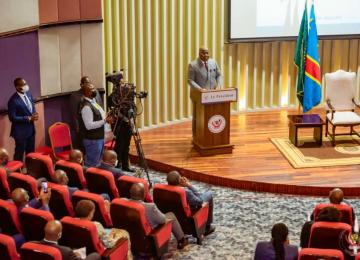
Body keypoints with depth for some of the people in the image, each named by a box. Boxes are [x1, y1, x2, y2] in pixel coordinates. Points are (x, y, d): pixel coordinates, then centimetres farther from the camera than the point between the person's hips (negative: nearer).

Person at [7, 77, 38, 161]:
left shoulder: (28, 94, 1)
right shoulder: (13, 101, -22)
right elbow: (12, 118, -21)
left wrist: (34, 114, -8)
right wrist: (28, 118, -22)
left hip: (31, 128, 8)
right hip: (20, 131, -7)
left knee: (31, 153, 19)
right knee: (19, 153, 6)